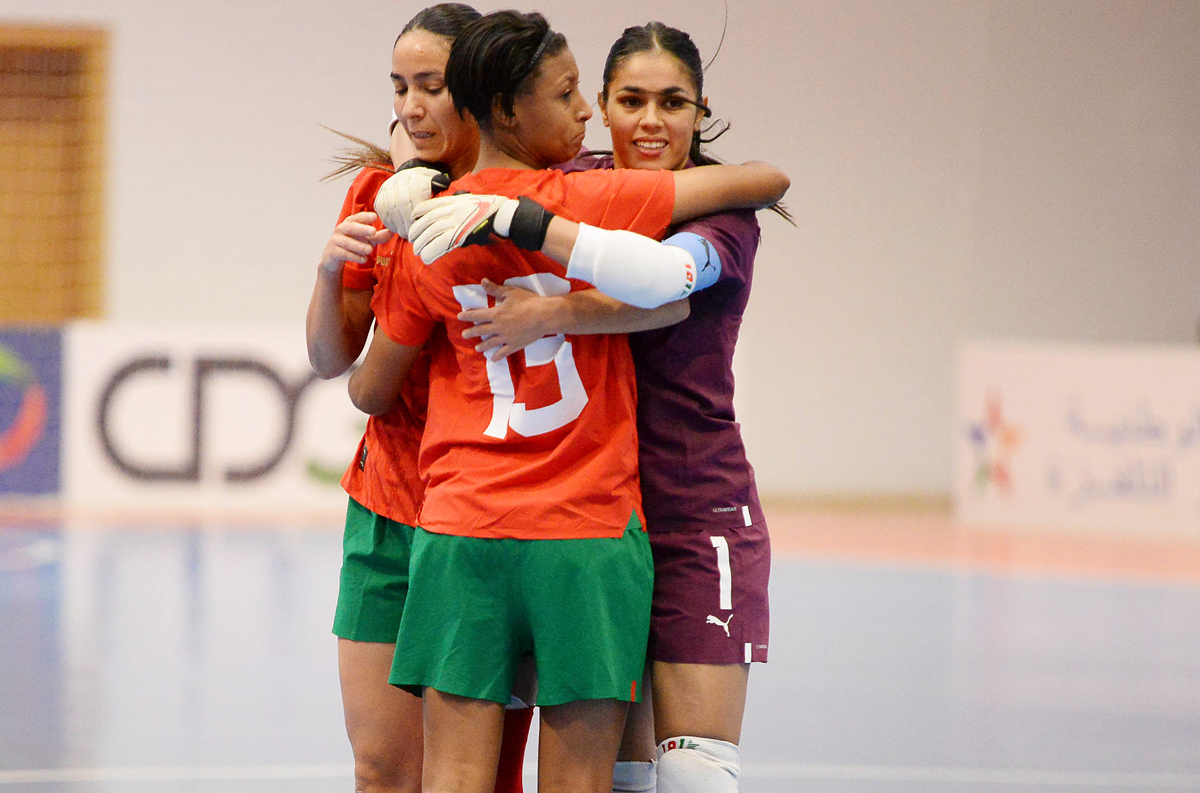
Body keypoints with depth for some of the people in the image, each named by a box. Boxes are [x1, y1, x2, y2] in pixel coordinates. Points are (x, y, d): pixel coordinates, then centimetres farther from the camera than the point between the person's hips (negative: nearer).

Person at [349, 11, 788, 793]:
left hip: (462, 530, 3)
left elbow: (371, 391, 13)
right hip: (591, 534, -3)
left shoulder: (428, 238, 4)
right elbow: (768, 180, -5)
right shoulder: (600, 200, -7)